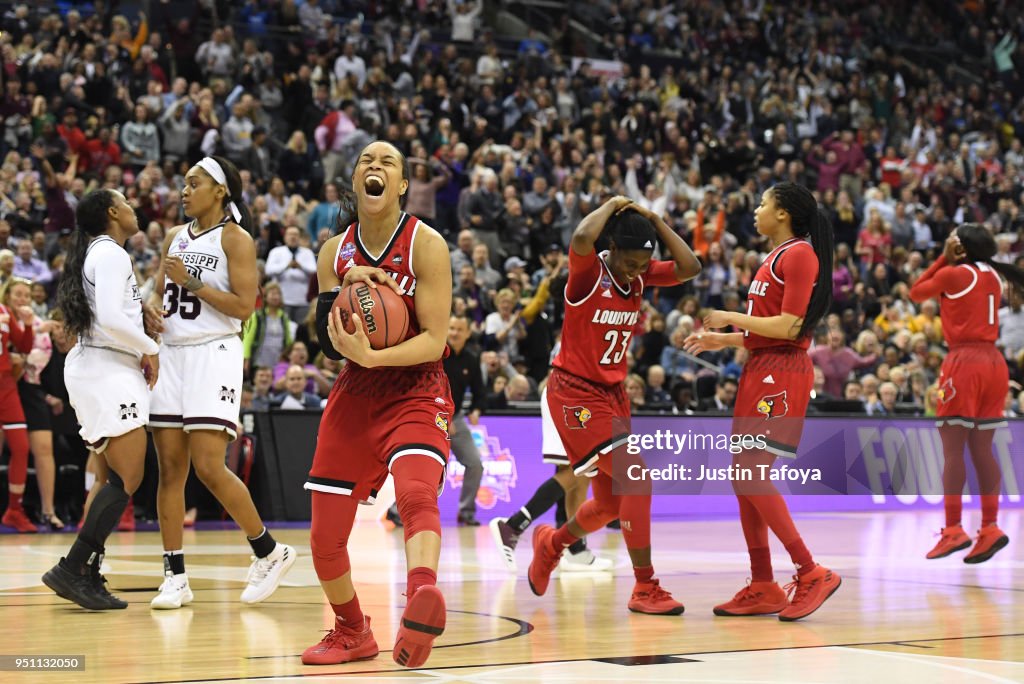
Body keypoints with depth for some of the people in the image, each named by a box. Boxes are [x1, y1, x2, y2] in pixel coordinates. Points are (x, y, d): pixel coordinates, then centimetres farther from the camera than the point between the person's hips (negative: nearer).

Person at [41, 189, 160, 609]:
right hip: (109, 370, -10)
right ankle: (72, 569, -16)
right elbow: (110, 318, -21)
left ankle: (87, 575, 11)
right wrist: (149, 349, -9)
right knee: (127, 480, -12)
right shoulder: (111, 254, -10)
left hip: (92, 367, 10)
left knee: (117, 479, 12)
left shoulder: (93, 253, 19)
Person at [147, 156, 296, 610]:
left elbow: (245, 305, -13)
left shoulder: (235, 238, -6)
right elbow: (159, 290, 24)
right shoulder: (175, 237, 15)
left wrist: (192, 282, -17)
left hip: (214, 355, -7)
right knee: (170, 468, 2)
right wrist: (155, 309, 1)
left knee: (209, 467, -14)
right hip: (172, 354, 7)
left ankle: (269, 551, 4)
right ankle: (175, 576, 6)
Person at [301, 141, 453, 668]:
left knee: (416, 491, -35)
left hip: (415, 393, -5)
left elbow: (434, 341, -14)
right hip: (354, 396, 5)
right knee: (325, 537, 6)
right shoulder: (335, 251, 6)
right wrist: (345, 289, -14)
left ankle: (421, 600, -59)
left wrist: (370, 357, -29)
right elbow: (329, 345, 2)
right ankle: (352, 634, 31)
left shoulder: (425, 245, -8)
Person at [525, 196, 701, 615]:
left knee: (612, 505, 11)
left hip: (612, 393, 8)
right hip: (575, 392, -8)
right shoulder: (588, 273, -17)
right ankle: (645, 588, -11)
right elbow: (581, 239, -38)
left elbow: (690, 268, -4)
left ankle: (552, 543, 40)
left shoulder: (640, 275, 4)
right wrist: (613, 205, -21)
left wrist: (655, 221, -7)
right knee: (636, 479, -18)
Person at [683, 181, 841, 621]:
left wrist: (732, 318, -10)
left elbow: (789, 327, -17)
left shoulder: (799, 253, -10)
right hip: (761, 370, 10)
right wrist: (723, 340, 18)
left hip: (782, 372, -10)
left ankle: (812, 574, -10)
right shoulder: (775, 258, 20)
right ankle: (762, 588, 11)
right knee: (744, 478, 8)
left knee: (753, 474, -14)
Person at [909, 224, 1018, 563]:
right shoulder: (994, 276, 12)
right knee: (982, 450, 8)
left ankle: (953, 530, -12)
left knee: (952, 449, -6)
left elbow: (916, 292, 9)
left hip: (964, 360, -7)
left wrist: (943, 258, 11)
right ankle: (990, 528, 3)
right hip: (994, 361, 7)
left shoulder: (953, 274, -6)